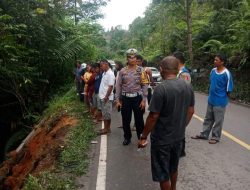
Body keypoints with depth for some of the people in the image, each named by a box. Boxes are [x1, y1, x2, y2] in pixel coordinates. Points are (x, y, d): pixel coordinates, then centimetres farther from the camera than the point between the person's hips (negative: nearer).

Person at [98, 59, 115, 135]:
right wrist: (102, 96, 14)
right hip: (102, 96, 9)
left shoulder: (110, 74, -16)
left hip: (107, 97, -9)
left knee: (106, 114, -1)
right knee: (105, 114, 14)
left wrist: (106, 97, -21)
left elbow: (110, 87, -20)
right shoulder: (104, 73, 13)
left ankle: (106, 129, 8)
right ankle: (107, 128, 22)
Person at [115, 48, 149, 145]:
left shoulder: (141, 70, 0)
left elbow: (145, 85, -2)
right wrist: (117, 100, -1)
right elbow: (118, 86, 4)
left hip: (137, 98, -1)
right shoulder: (122, 71, 3)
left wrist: (144, 100, -7)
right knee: (126, 119, 10)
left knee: (139, 119, 6)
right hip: (125, 98, 2)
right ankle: (127, 137, 27)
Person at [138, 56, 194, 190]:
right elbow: (191, 111, 7)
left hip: (162, 138, -7)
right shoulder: (187, 86, -1)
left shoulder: (161, 88, -23)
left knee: (163, 173, 11)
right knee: (173, 167, 27)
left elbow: (153, 116, -22)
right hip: (178, 136, 7)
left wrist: (143, 136, -11)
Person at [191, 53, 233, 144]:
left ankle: (216, 137, 21)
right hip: (211, 100, 7)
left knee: (218, 120, 7)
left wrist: (222, 96, -1)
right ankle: (204, 134, 28)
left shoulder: (226, 73, -18)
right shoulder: (213, 70, 2)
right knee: (208, 118, 17)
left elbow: (229, 89, -12)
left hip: (220, 101, -7)